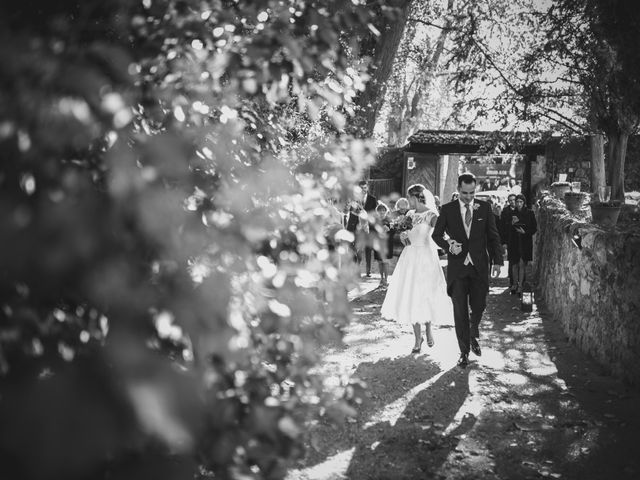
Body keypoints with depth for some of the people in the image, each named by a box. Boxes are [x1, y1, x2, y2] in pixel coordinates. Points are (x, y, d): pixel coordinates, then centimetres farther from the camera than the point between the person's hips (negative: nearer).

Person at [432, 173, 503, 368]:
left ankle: (473, 335, 36)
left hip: (479, 266, 1)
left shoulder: (484, 208, 3)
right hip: (457, 266, -1)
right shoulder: (447, 209, 1)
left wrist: (497, 261, 1)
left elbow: (493, 236, 7)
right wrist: (449, 244, -13)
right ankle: (464, 351, 11)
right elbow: (436, 235, 7)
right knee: (460, 310, 0)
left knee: (479, 306, 5)